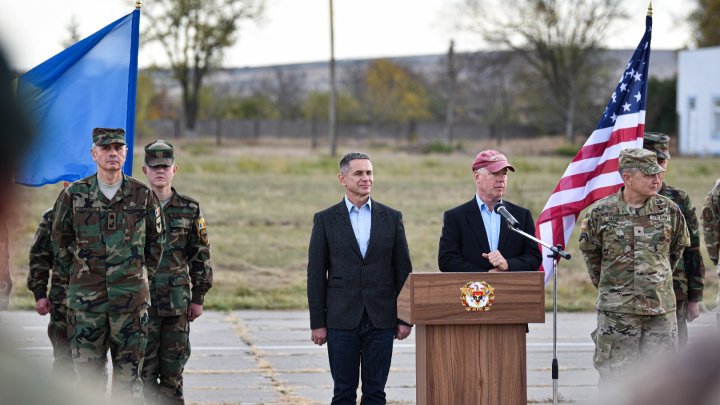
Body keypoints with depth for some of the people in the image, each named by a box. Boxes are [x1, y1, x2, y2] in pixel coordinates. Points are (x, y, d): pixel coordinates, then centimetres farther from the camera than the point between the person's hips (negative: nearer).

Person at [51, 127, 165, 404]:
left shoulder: (143, 195, 2)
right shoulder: (73, 195, 1)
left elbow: (156, 242, 15)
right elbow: (60, 241, 13)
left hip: (131, 298, 0)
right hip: (86, 298, 0)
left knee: (128, 374, 3)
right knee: (87, 373, 1)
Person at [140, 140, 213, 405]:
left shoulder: (190, 210, 6)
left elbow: (201, 257, 9)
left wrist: (198, 298, 5)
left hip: (177, 303, 1)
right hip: (140, 301, -1)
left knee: (173, 370, 4)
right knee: (144, 370, -2)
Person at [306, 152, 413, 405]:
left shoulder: (391, 218, 7)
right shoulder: (325, 220, 3)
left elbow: (403, 270, 8)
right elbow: (316, 276, 2)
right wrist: (317, 323, -3)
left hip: (381, 320, 1)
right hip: (342, 320, -1)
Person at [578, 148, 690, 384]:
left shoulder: (669, 210, 2)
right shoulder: (600, 212, -4)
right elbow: (589, 252, 11)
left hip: (661, 309, 2)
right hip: (616, 310, -2)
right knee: (614, 374, 0)